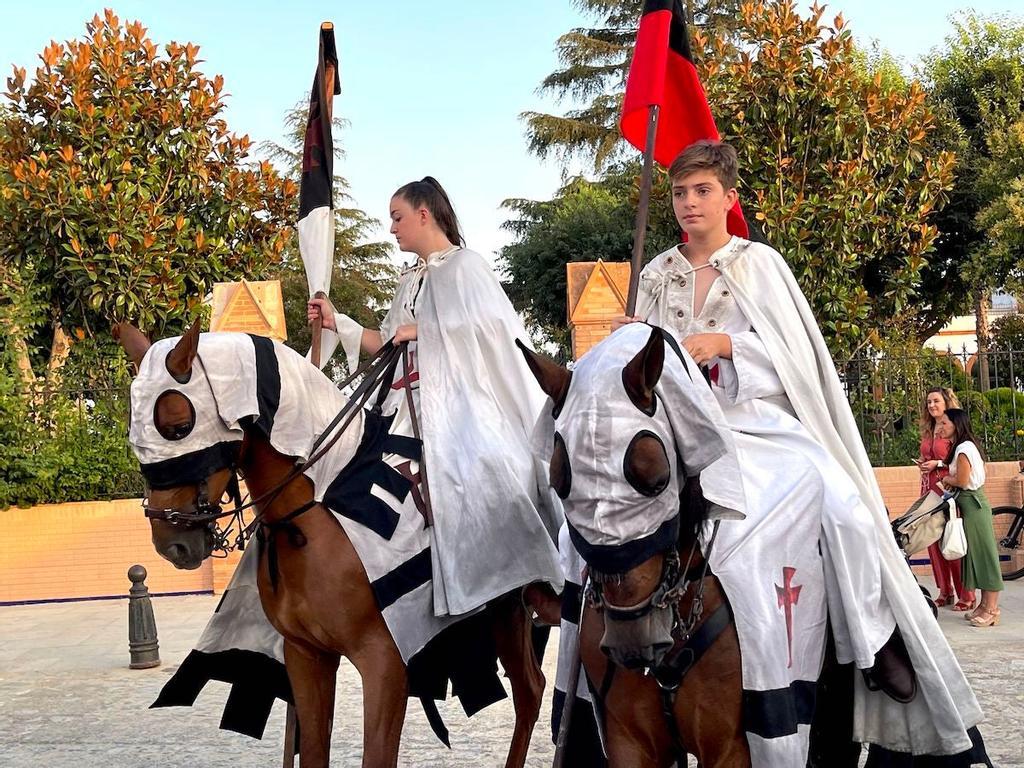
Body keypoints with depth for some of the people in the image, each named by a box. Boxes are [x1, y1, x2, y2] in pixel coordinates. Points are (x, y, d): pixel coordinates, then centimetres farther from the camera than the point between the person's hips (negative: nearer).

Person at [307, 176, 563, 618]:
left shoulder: (464, 266, -3)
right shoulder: (411, 281, 20)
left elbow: (489, 325, -17)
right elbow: (386, 344, 21)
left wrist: (421, 330, -13)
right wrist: (336, 322, 12)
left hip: (464, 404, -8)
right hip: (420, 409, 8)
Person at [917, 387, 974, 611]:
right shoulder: (928, 431, 15)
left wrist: (938, 464, -15)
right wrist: (922, 464, 7)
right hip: (929, 489, 7)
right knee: (934, 541, 5)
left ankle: (966, 595, -1)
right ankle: (945, 592, 14)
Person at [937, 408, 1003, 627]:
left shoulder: (963, 448, -16)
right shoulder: (966, 445, 14)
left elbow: (962, 480, -19)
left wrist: (946, 480, -2)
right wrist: (949, 480, 6)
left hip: (973, 504, -10)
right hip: (973, 503, 10)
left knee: (982, 553, -6)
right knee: (977, 554, 11)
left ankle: (991, 609, -3)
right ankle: (986, 605, 16)